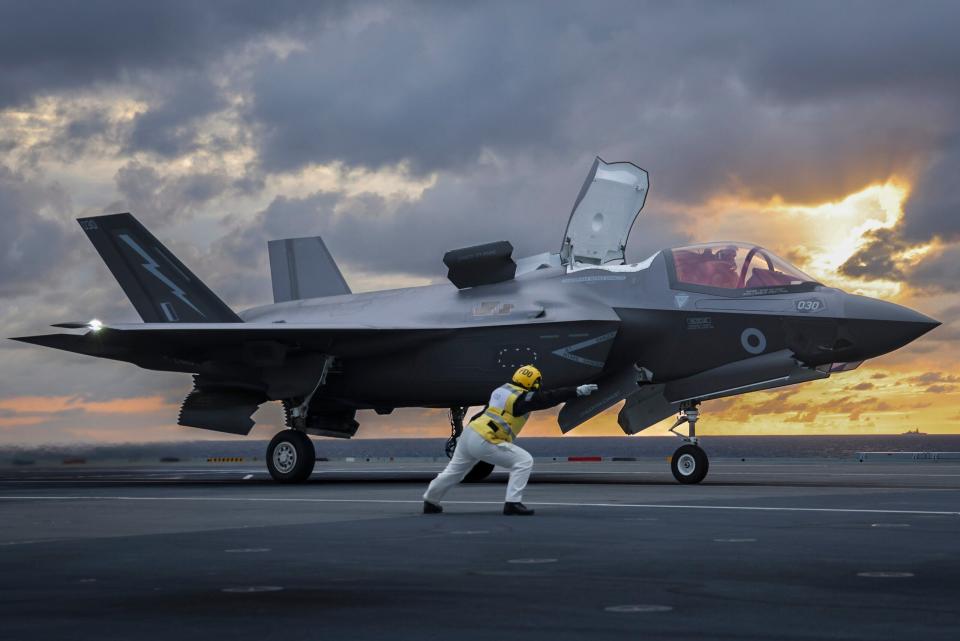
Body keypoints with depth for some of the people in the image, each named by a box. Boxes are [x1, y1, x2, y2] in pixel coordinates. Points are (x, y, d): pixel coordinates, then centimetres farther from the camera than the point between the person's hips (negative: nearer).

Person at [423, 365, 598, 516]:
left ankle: (430, 502, 35)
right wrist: (577, 391, -13)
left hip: (468, 433, 9)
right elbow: (550, 398, -13)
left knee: (454, 471, 23)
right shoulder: (522, 398, -10)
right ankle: (513, 503, -8)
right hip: (483, 442, -9)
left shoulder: (502, 390, 13)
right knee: (524, 461, -6)